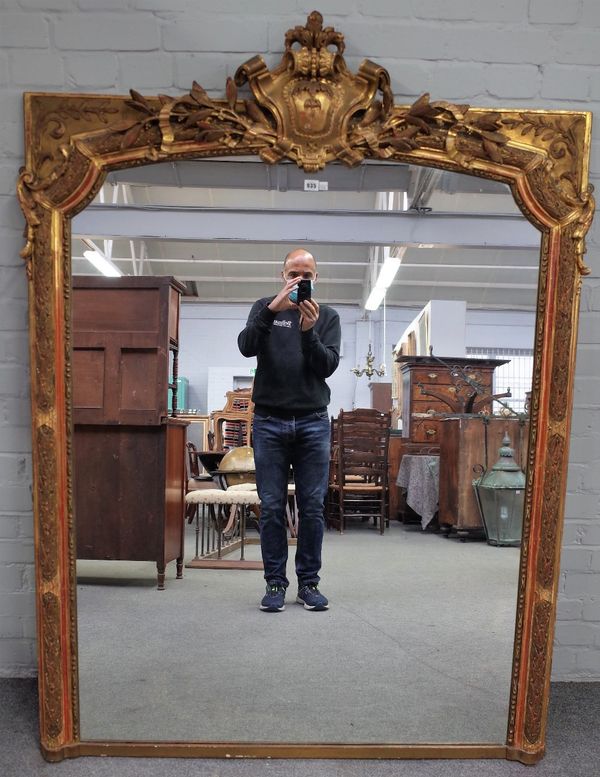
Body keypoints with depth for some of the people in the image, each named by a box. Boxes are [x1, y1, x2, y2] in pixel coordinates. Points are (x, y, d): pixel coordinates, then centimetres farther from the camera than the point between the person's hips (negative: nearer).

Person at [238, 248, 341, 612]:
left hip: (313, 422, 1)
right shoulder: (265, 308, 8)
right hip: (269, 421, -1)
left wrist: (309, 331, -18)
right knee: (272, 507, 3)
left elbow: (328, 366, -2)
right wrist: (273, 309, -24)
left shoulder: (328, 316, 9)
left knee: (313, 507, 4)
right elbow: (246, 346, -10)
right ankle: (275, 583, 15)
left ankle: (309, 582, 17)